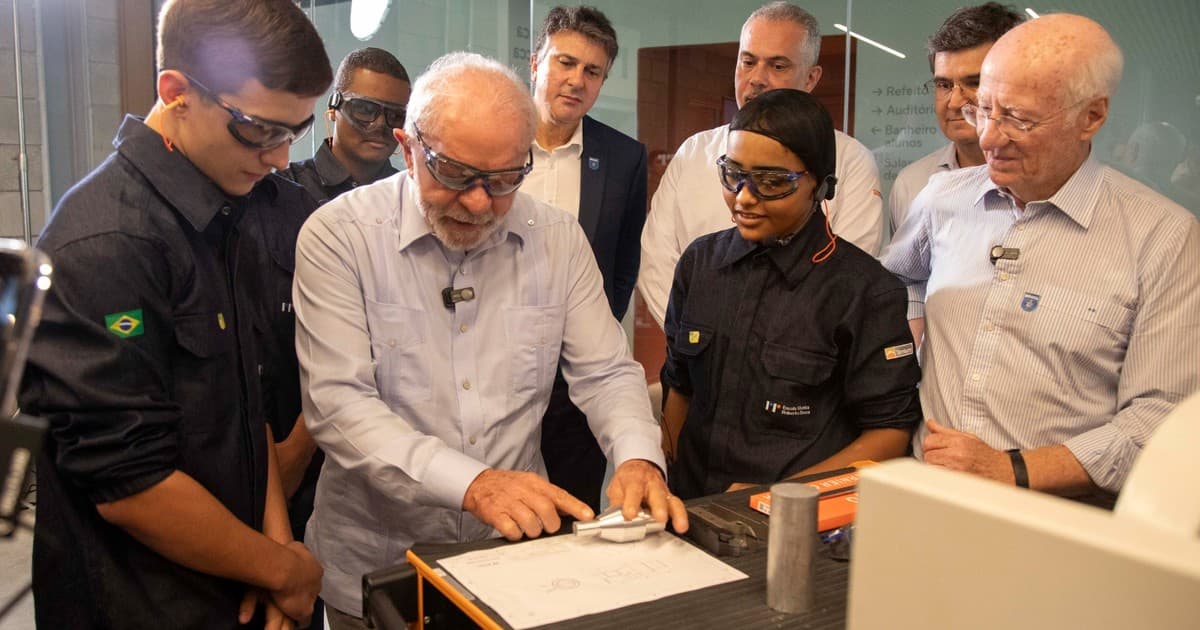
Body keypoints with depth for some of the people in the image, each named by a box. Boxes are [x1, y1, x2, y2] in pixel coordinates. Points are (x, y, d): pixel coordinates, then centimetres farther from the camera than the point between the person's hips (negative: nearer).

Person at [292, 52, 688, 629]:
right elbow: (337, 403, -21)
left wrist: (638, 457, -22)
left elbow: (605, 374, -1)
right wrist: (471, 484, -33)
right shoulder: (338, 236, -14)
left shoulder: (558, 239, -4)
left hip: (518, 549, 3)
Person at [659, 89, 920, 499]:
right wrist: (664, 480, 1)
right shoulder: (700, 262, 4)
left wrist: (777, 497, -16)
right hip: (692, 507, 4)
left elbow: (891, 432, -9)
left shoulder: (866, 291, -10)